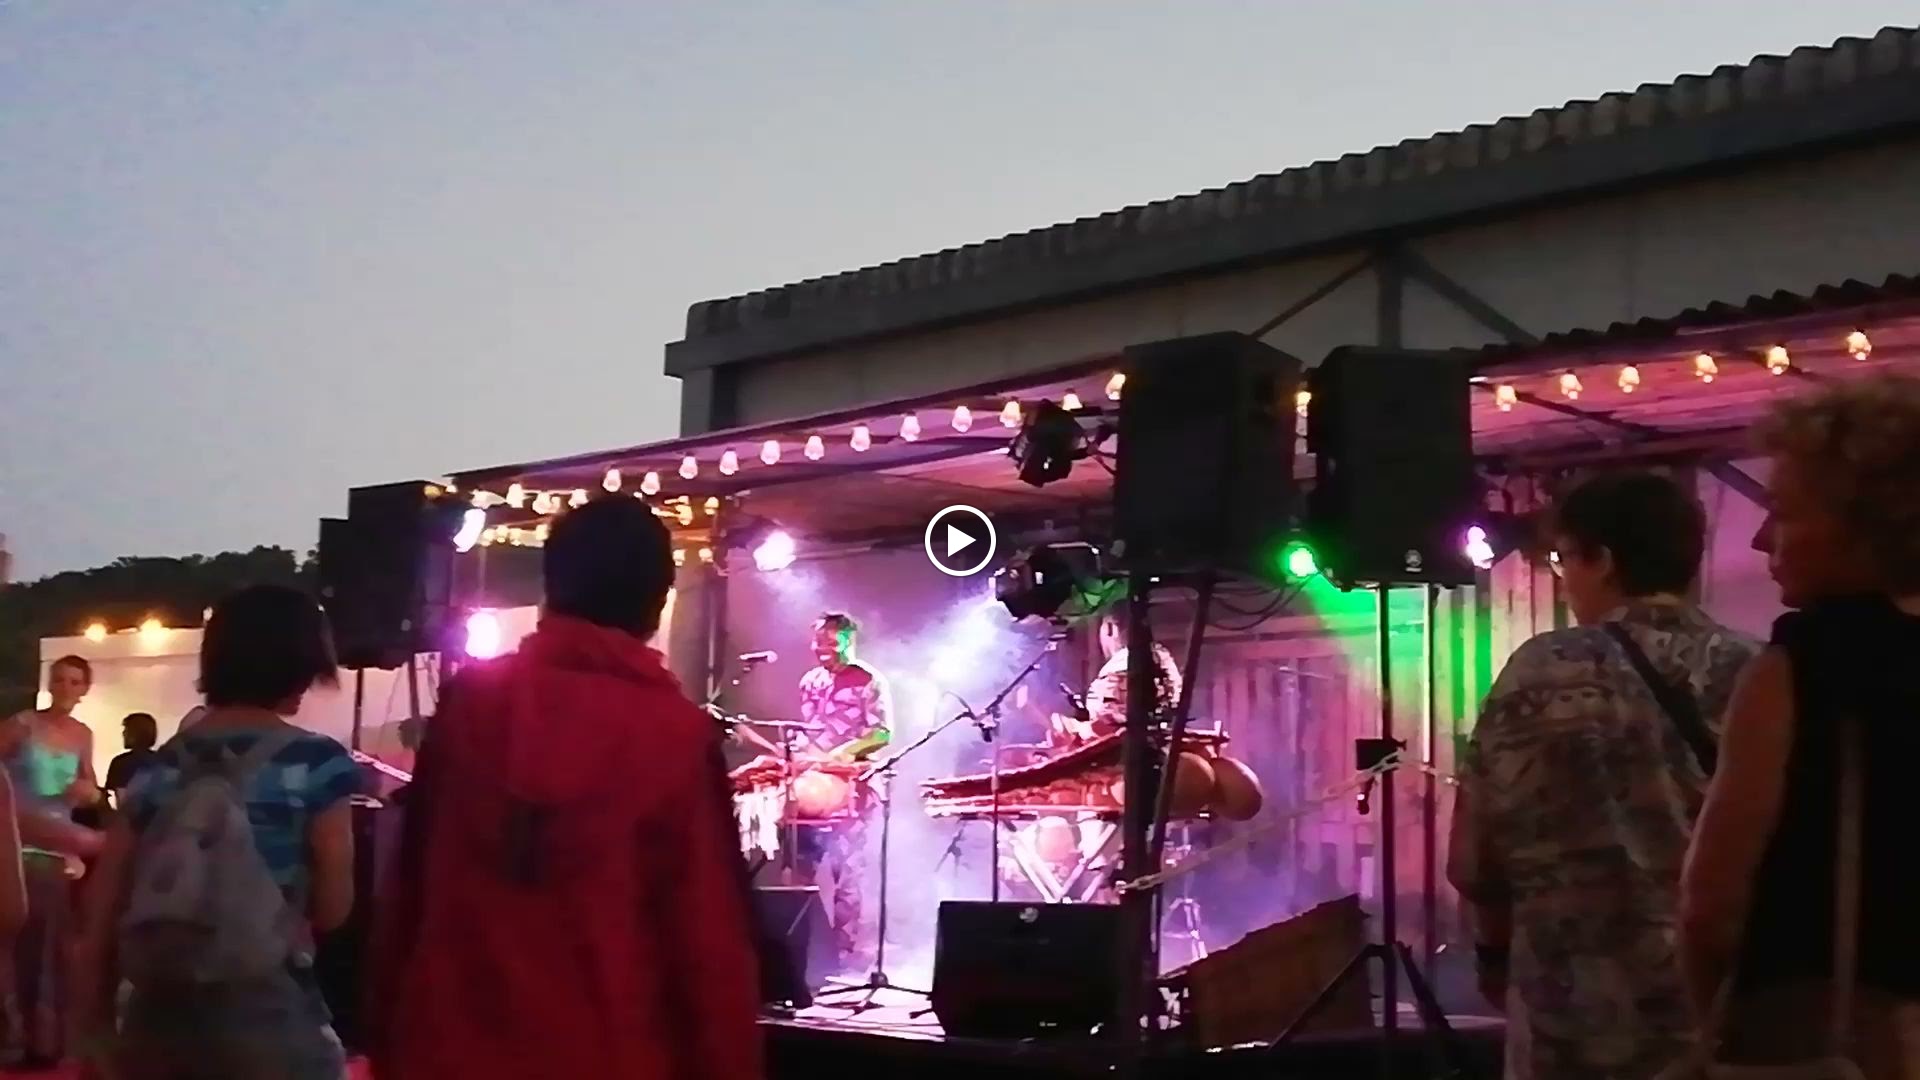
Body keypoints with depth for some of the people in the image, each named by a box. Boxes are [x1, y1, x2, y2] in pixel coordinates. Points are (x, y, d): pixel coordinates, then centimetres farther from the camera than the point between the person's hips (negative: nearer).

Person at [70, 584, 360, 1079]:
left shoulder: (156, 770, 9)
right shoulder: (315, 762, -4)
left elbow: (102, 918, 10)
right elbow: (332, 908, -2)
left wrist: (94, 1030, 18)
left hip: (155, 1019, 5)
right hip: (269, 1018, -5)